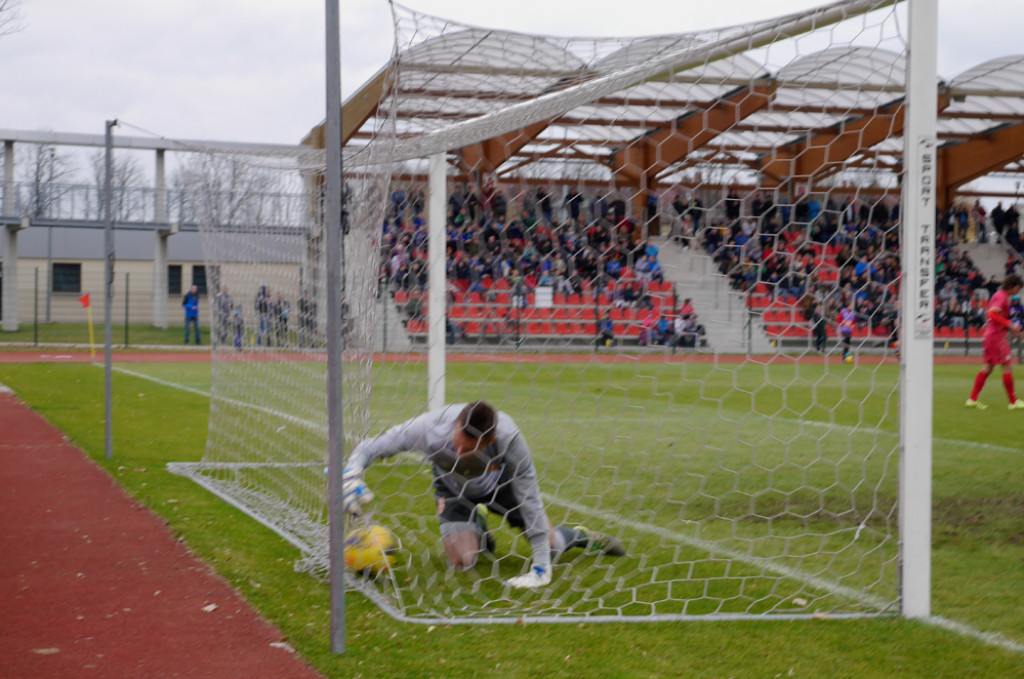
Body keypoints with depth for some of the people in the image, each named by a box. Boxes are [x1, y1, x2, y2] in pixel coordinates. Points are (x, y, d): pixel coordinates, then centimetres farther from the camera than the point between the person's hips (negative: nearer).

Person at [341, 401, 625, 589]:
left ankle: (579, 536, 40)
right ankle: (476, 527, 19)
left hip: (499, 482, 0)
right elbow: (370, 447, -30)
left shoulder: (509, 439, -42)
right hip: (453, 488, 0)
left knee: (550, 547, 1)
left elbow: (530, 499, -32)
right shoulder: (431, 429, -43)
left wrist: (540, 568, -31)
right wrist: (351, 476, -51)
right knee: (462, 563, -18)